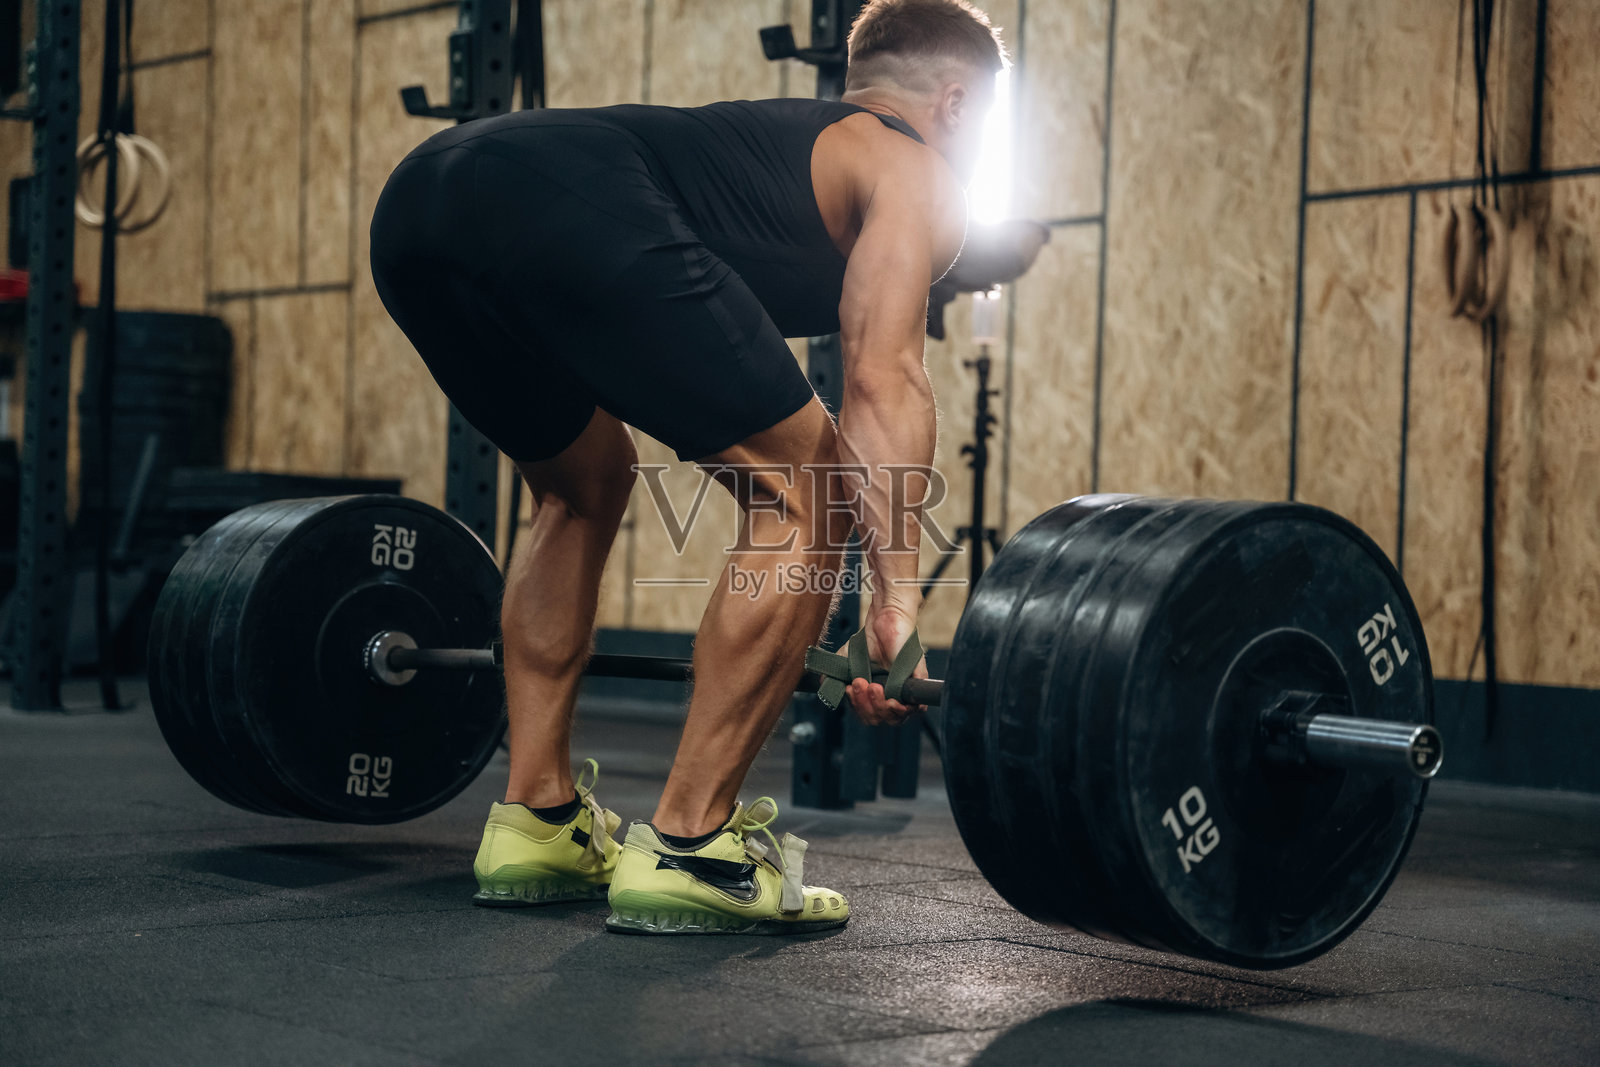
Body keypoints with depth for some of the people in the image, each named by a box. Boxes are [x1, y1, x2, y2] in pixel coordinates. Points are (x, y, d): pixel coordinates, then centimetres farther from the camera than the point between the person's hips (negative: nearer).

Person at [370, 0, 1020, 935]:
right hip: (577, 212, -9)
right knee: (803, 500, 3)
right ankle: (686, 852, 2)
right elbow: (883, 379, 0)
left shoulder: (779, 135, 42)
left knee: (583, 492, 29)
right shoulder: (914, 167, 20)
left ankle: (536, 823, 26)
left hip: (418, 196, 9)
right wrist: (899, 597, -6)